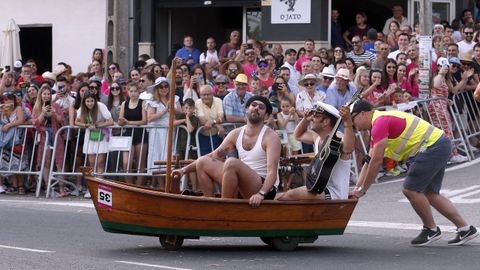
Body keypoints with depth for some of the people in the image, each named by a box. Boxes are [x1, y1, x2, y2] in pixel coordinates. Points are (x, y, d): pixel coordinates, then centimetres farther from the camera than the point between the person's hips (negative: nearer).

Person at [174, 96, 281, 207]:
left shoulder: (270, 136, -11)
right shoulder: (236, 134, 9)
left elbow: (272, 171, -22)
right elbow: (214, 156, 13)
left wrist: (261, 194, -40)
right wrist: (185, 169, 4)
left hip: (264, 187, -7)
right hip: (242, 187, 7)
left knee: (231, 162, -32)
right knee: (203, 162, 1)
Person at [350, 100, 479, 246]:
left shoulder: (380, 122, -15)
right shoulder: (376, 129, 19)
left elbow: (376, 161, -16)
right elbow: (369, 162, 20)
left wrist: (362, 189, -9)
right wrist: (356, 188, 13)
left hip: (432, 147, -11)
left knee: (410, 189, -7)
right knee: (430, 194, 14)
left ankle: (431, 229, 8)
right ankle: (465, 228, 15)